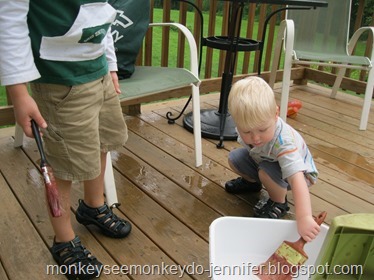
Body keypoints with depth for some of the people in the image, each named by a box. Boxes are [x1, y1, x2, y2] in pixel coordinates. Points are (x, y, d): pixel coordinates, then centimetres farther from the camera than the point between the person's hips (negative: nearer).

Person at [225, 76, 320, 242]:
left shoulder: (284, 142, -43)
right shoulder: (246, 126, -27)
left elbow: (297, 179, -53)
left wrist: (304, 217, -61)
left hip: (295, 171, -6)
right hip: (262, 159, 6)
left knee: (266, 171, -34)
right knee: (234, 158, -11)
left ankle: (279, 203, -3)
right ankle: (252, 182, 21)